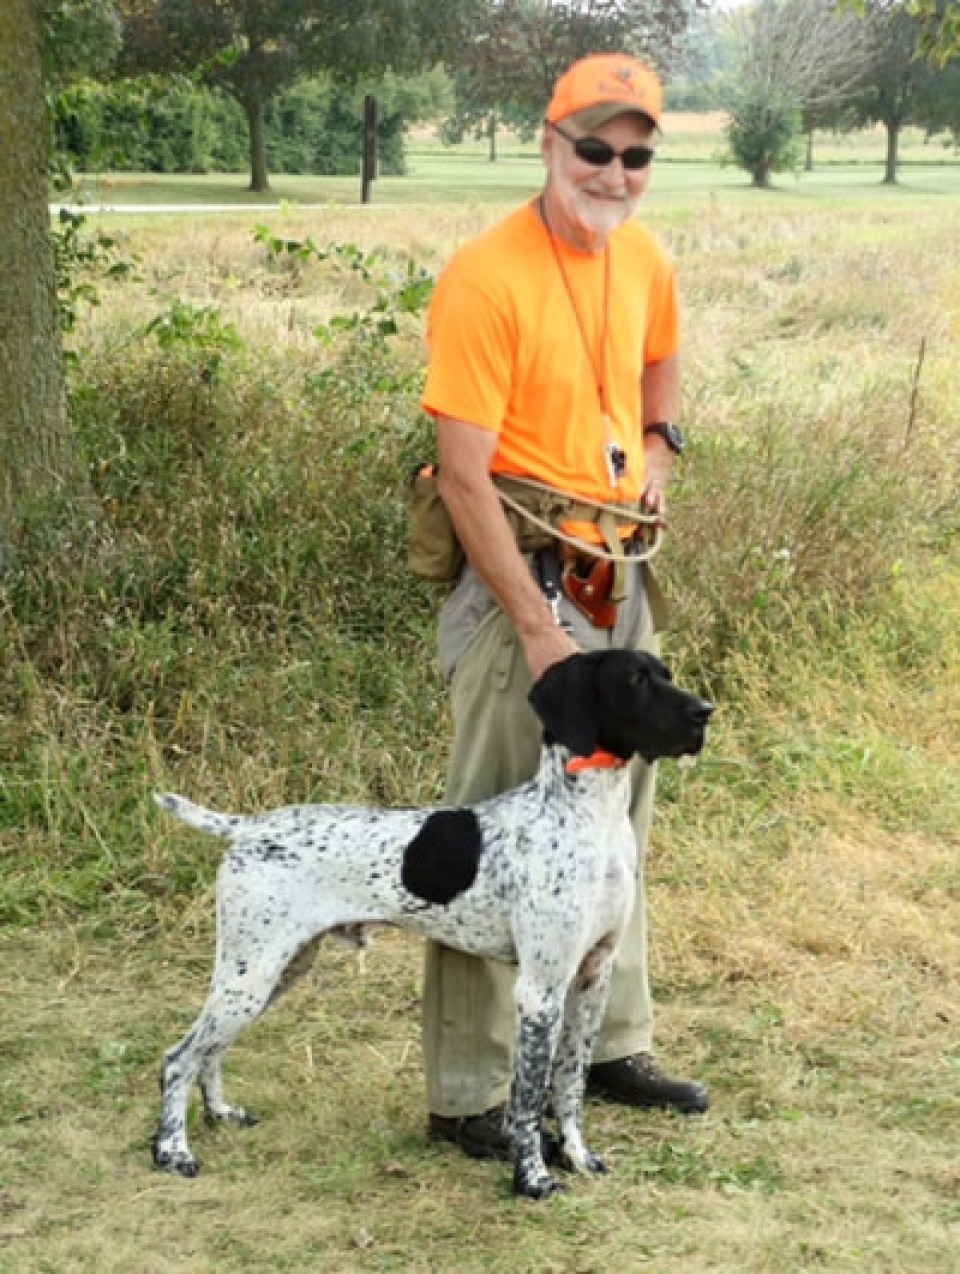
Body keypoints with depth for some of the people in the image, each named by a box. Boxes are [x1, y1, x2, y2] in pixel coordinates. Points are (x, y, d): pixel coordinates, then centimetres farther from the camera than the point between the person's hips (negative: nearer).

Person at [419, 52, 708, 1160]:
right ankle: (467, 1097, 6)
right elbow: (463, 474, -21)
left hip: (621, 572, 8)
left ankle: (612, 1045, 32)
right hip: (520, 574, -8)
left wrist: (657, 449, 9)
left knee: (616, 823, 17)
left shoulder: (643, 260, 4)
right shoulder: (485, 278, -19)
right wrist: (538, 627, -22)